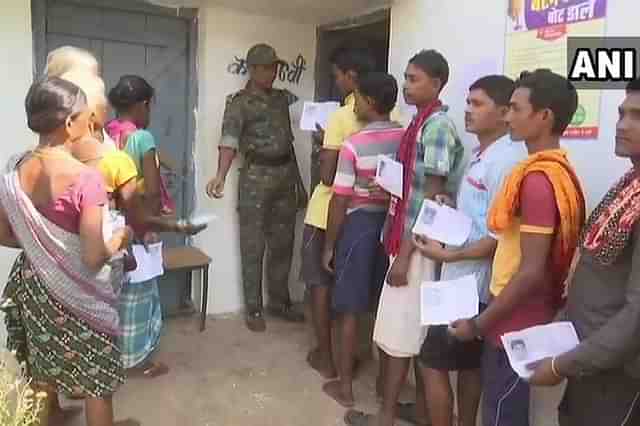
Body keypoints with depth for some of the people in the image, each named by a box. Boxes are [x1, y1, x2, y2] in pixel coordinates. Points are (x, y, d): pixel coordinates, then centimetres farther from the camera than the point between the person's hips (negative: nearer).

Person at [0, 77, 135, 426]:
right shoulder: (86, 178, -26)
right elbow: (93, 259, -25)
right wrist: (121, 237, -7)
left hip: (33, 285, 6)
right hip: (78, 294, -6)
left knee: (43, 370, 26)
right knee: (96, 379, 15)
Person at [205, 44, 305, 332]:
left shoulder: (283, 98, 15)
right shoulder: (239, 102, -3)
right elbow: (229, 140, -17)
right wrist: (221, 174, -33)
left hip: (286, 175, 6)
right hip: (256, 178, -5)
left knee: (283, 243, 12)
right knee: (253, 246, 1)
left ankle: (279, 301, 27)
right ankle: (254, 309, 13)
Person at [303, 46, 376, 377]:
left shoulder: (341, 117, -18)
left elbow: (327, 176, -20)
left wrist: (322, 152, -2)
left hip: (328, 213, -5)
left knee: (320, 283, 10)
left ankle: (325, 357, 19)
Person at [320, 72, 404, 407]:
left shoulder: (354, 145, -16)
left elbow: (340, 201, -13)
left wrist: (329, 245, -3)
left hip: (359, 225, -5)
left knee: (350, 310, 7)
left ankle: (344, 386, 19)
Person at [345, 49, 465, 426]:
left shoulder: (438, 126, -15)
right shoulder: (420, 123, 13)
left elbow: (434, 198, -19)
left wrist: (405, 253, -19)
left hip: (418, 245, -9)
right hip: (407, 239, 9)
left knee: (400, 330, 1)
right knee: (417, 330, 17)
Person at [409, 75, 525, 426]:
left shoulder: (506, 161, -19)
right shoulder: (481, 155, 11)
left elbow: (500, 237, -22)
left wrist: (446, 255, -18)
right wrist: (452, 206, 4)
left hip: (472, 284, -9)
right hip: (464, 280, 9)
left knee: (433, 362, 2)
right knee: (467, 365, 19)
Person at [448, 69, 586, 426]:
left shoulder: (537, 179, -24)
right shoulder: (557, 170, 6)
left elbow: (532, 272, -25)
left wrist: (479, 323, -16)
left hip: (515, 322, -9)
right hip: (521, 317, 9)